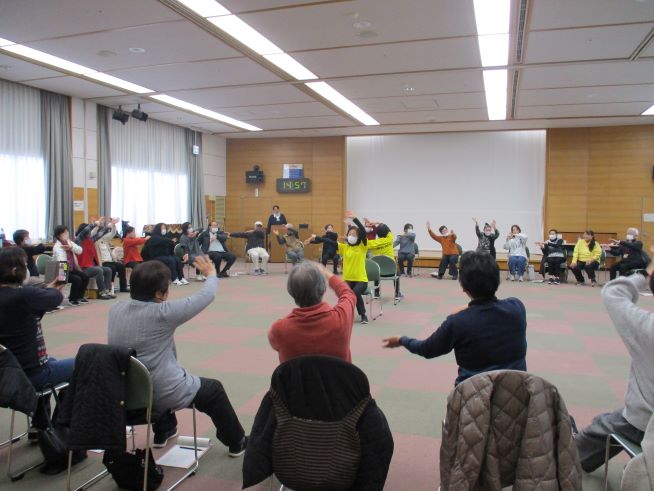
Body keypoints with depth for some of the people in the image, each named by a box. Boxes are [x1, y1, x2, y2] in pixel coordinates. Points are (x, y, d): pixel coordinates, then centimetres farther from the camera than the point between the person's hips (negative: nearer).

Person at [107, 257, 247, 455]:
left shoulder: (115, 309, -7)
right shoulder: (163, 313, -24)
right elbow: (206, 296, -11)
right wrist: (211, 274, 6)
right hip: (162, 393, -6)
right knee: (214, 389, 19)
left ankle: (163, 431, 52)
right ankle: (237, 442, 34)